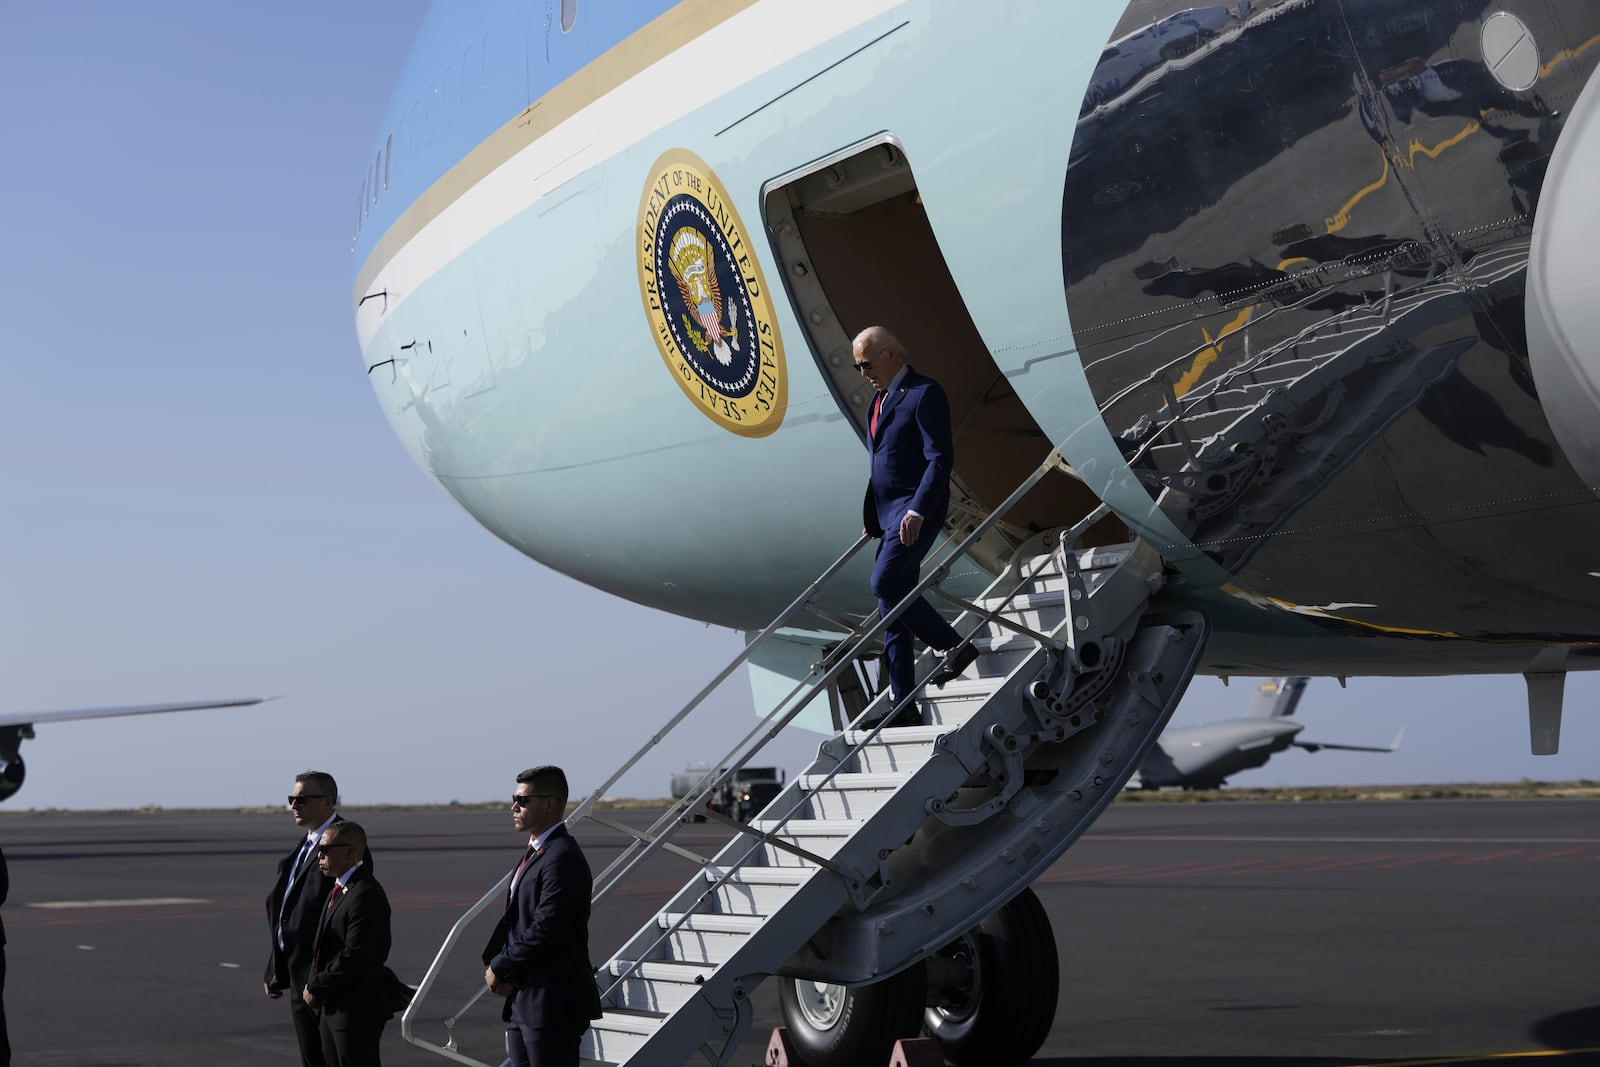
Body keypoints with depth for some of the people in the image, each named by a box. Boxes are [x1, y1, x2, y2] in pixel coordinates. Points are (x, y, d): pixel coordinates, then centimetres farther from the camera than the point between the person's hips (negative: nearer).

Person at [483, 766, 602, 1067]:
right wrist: (494, 964, 0)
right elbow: (514, 922, 18)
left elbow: (545, 929, -22)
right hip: (523, 1002, 10)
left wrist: (500, 968, -11)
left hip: (553, 1005, -10)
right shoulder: (533, 853, 16)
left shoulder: (563, 858, -16)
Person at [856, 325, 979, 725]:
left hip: (916, 513, -9)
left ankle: (955, 646, -7)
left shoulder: (924, 393, -10)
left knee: (885, 583, -22)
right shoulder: (879, 399, 18)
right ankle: (903, 706, 7)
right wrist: (871, 519, 19)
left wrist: (918, 510, -26)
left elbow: (941, 458, -17)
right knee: (892, 610, 5)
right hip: (889, 516, 9)